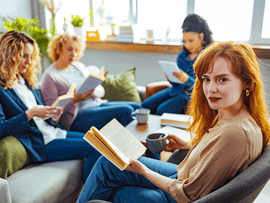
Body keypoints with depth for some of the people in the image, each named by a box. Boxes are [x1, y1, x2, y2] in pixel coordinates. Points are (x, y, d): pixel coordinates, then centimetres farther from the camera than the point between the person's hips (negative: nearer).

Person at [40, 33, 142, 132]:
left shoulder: (79, 66, 16)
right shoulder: (49, 77, -4)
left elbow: (101, 91, 15)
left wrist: (92, 91, -10)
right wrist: (75, 100, -24)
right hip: (78, 117, -7)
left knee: (136, 106, -12)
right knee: (125, 111, -25)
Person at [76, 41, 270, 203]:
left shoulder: (236, 134, -34)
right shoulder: (224, 116, -7)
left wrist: (144, 171, -14)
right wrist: (188, 146, 2)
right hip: (184, 177, 8)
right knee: (107, 162, 10)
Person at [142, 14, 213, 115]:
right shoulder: (182, 55, 9)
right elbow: (177, 84, 14)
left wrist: (187, 79, -31)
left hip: (191, 95, -6)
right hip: (176, 90, 7)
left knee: (162, 110, -27)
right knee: (145, 105, -10)